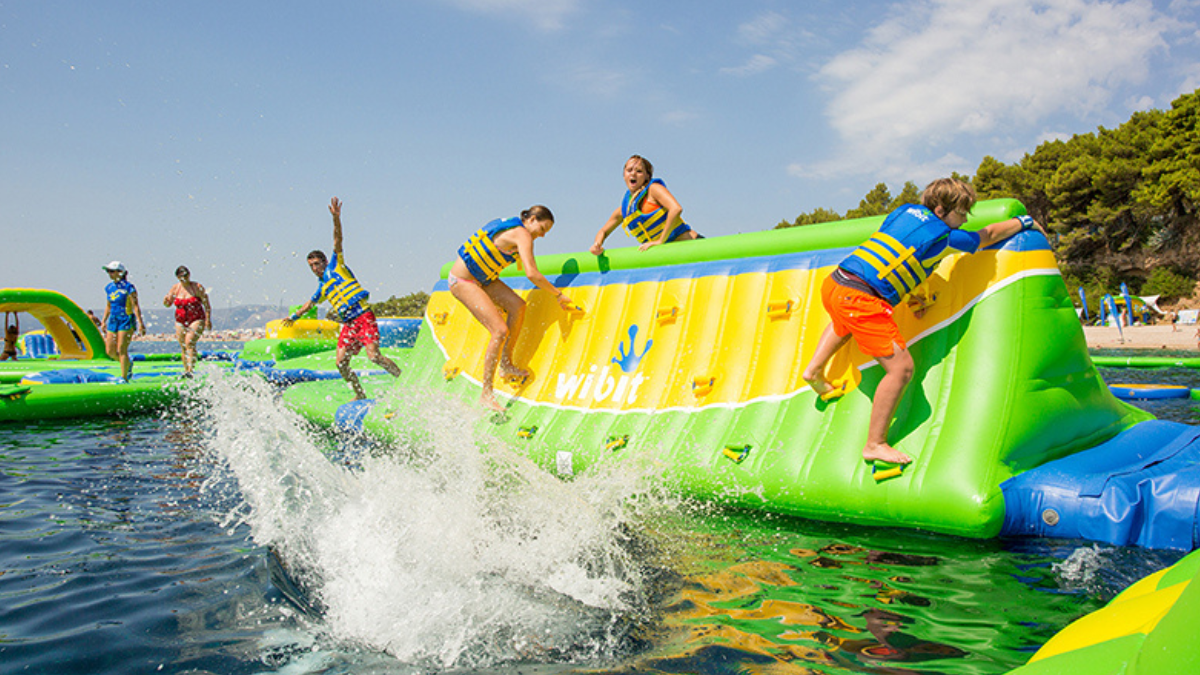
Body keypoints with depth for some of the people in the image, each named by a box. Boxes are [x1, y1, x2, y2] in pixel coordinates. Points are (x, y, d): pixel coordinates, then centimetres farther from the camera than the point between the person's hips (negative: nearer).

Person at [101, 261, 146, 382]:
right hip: (113, 320, 7)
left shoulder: (128, 287, -10)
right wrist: (104, 321, 19)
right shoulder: (109, 287, 10)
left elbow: (135, 307, -13)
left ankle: (124, 377, -1)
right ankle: (128, 363, 28)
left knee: (122, 350, -9)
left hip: (126, 320, -7)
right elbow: (108, 306, 21)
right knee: (110, 351, 4)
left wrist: (140, 323, -17)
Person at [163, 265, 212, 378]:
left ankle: (190, 371, -26)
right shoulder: (175, 288, 6)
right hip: (180, 322, 5)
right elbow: (167, 304, 11)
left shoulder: (198, 288, -5)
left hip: (196, 320, -5)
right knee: (183, 347, 7)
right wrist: (166, 300, -13)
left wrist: (208, 319, -12)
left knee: (189, 343, -22)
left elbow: (207, 305, -3)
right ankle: (185, 370, 20)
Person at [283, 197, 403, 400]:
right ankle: (360, 395, 13)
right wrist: (294, 316, 53)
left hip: (364, 317, -7)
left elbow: (337, 241, -6)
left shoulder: (336, 266, 7)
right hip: (348, 324, 7)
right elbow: (310, 303, 42)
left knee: (374, 356, -19)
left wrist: (336, 219, -17)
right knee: (341, 363, -1)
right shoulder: (322, 288, 23)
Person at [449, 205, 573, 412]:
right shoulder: (522, 234, -18)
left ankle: (506, 364, 3)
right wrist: (558, 295, -17)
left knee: (517, 306, -6)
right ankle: (486, 394, -9)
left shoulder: (512, 227, 11)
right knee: (500, 331, -16)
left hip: (480, 277, 9)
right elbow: (532, 274, -27)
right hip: (462, 281, -9)